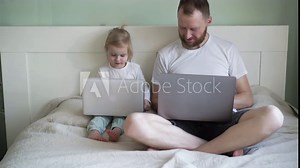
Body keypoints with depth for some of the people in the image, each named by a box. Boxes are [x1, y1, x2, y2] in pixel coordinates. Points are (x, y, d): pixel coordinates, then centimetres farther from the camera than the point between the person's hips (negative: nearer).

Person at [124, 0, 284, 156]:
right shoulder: (165, 55, 10)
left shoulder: (227, 49, 10)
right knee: (133, 122, -30)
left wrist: (217, 103, -8)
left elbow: (247, 98, 11)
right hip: (182, 123, 0)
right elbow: (156, 100, 14)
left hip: (221, 121, 0)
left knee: (273, 115, -28)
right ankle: (225, 147, -23)